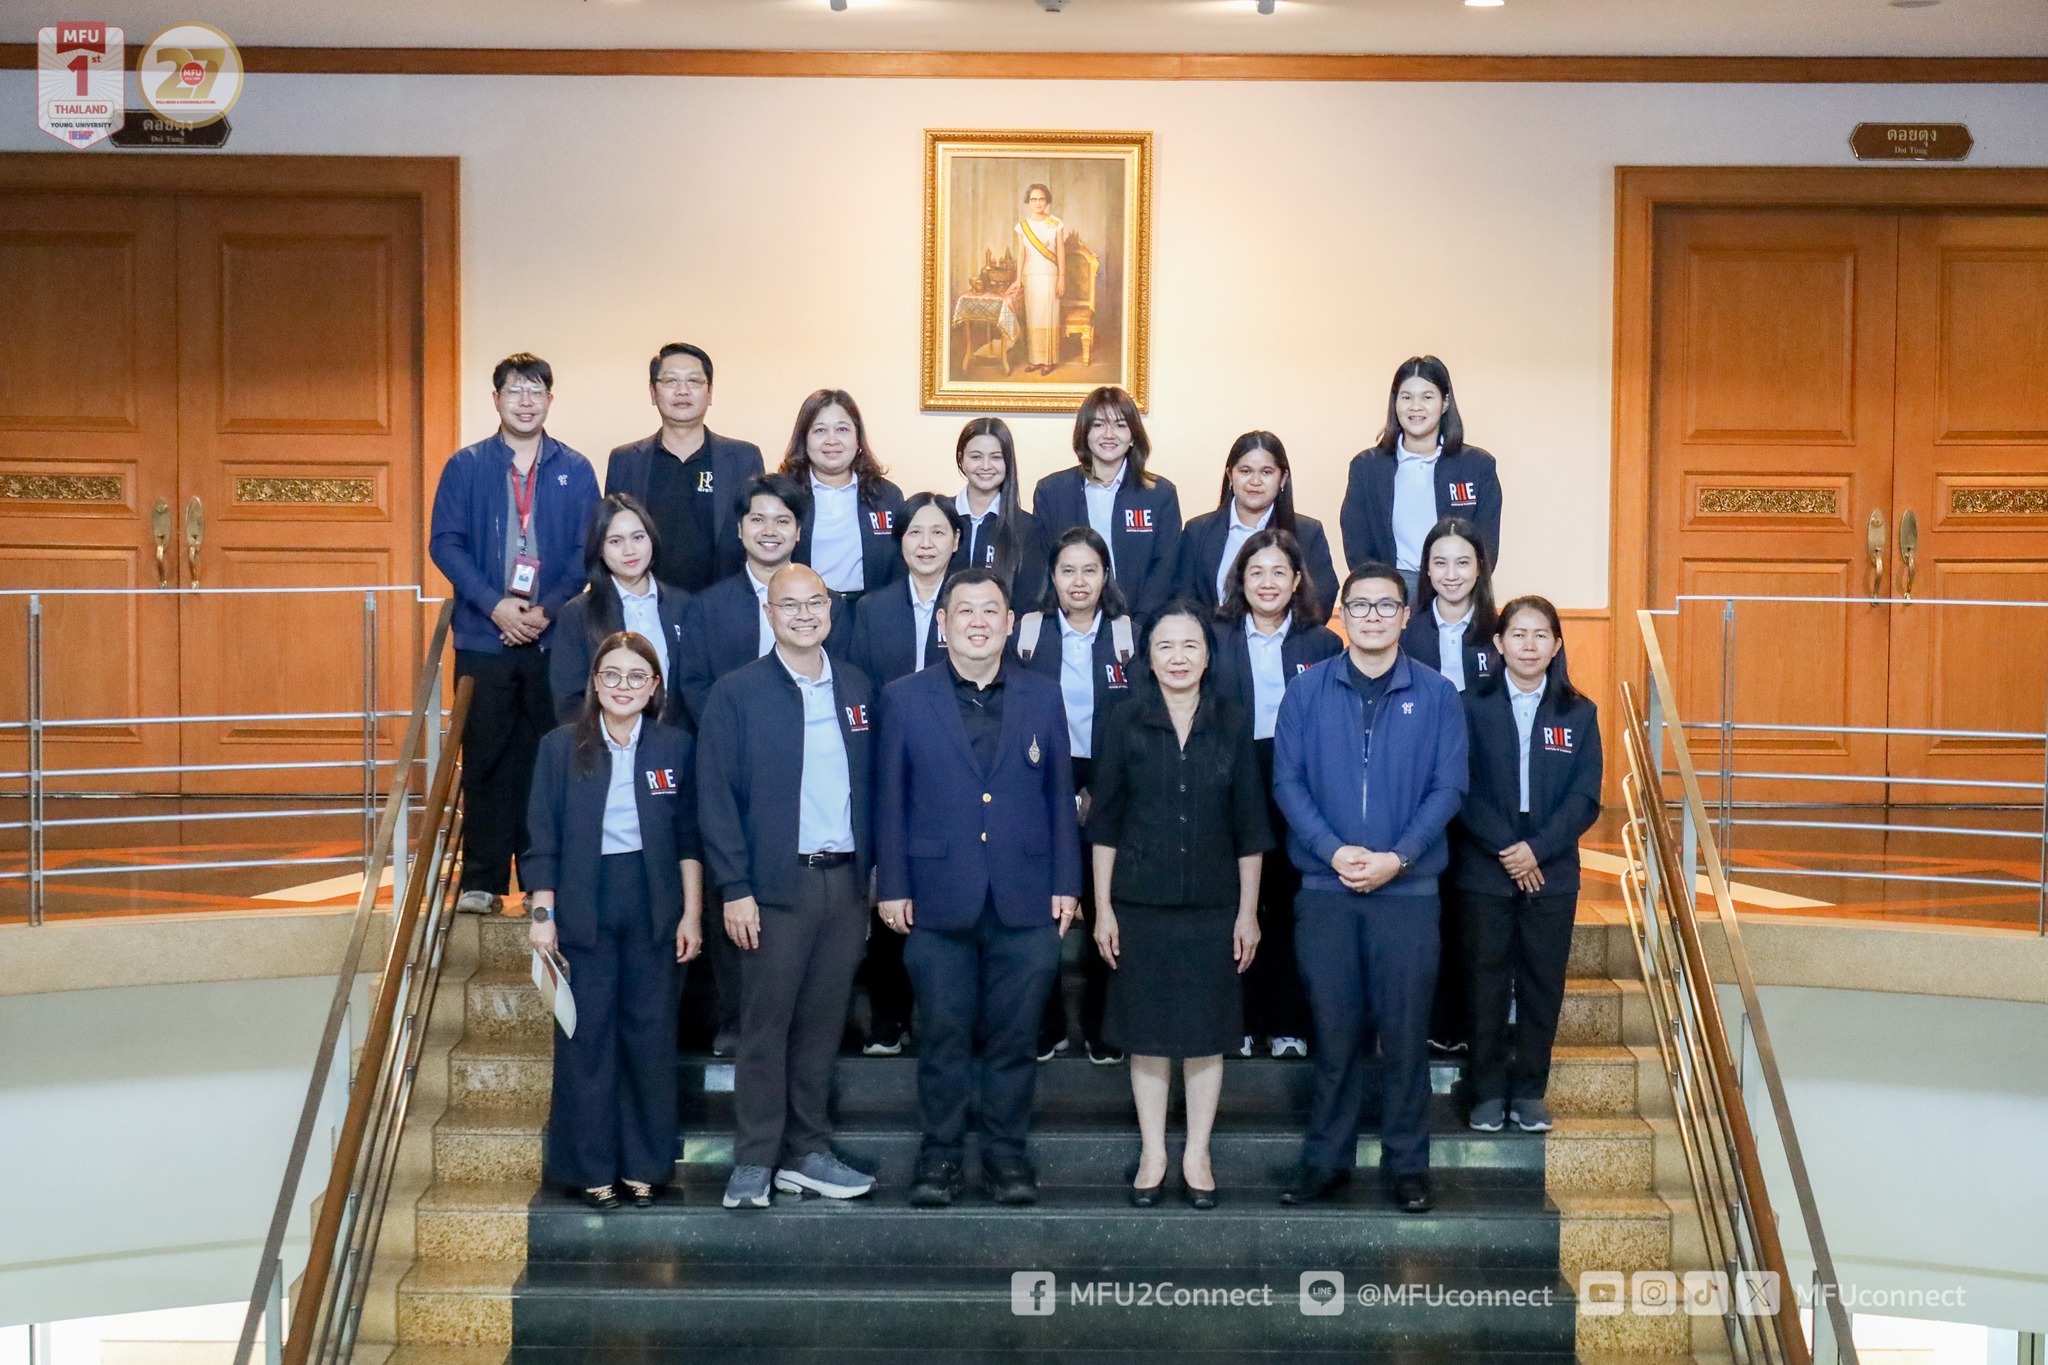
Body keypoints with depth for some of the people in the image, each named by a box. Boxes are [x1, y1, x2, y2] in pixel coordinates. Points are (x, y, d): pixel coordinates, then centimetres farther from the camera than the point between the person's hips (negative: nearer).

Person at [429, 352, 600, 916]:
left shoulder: (575, 471, 6)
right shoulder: (465, 466, 5)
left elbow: (588, 550, 3)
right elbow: (444, 542, 0)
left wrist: (549, 609, -10)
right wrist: (494, 604, -12)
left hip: (555, 639, 0)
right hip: (484, 638, 0)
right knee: (485, 760, 1)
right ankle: (481, 880, 7)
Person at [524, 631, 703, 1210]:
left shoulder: (675, 747, 3)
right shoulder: (561, 747, 1)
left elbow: (690, 839, 5)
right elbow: (542, 840, 1)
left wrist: (691, 914, 1)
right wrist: (541, 912, -5)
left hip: (654, 910, 1)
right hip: (583, 909, -1)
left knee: (651, 1038, 5)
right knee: (585, 1039, 2)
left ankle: (645, 1166, 16)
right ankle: (590, 1168, 12)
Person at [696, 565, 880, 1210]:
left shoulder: (857, 689, 11)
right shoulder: (737, 693, -3)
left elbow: (870, 786, 13)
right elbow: (717, 797, -5)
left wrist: (874, 874, 8)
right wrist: (734, 889, -11)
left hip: (845, 882, 4)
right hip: (777, 885, -4)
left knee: (822, 1025, 9)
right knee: (765, 1025, 0)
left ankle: (807, 1153, 18)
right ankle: (753, 1163, 8)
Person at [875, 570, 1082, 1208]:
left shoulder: (1042, 697, 9)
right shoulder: (904, 699, 4)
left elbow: (1060, 793, 9)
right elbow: (890, 798, 3)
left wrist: (1066, 883, 4)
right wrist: (892, 886, -2)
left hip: (1026, 901, 1)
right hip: (938, 899, -1)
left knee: (1014, 1037, 6)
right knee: (942, 1037, 5)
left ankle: (1008, 1154, 17)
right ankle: (940, 1155, 16)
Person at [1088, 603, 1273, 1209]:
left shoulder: (1233, 726, 1)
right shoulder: (1127, 726, -1)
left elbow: (1250, 828, 4)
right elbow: (1105, 824, 2)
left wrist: (1248, 912, 2)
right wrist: (1103, 908, -1)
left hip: (1212, 904, 0)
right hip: (1140, 903, 0)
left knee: (1207, 1033, 6)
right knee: (1146, 1032, 6)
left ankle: (1197, 1156, 18)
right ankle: (1153, 1154, 19)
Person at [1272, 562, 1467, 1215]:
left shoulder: (1435, 695, 3)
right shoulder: (1308, 690, 4)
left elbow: (1448, 788, -1)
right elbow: (1288, 781, 0)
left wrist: (1395, 857, -12)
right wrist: (1334, 850, -13)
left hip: (1408, 887, 0)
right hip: (1326, 887, 0)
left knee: (1405, 1032, 3)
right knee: (1334, 1030, 5)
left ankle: (1406, 1165, 13)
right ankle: (1326, 1160, 15)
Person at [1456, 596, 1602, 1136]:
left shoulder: (1578, 713, 6)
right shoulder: (1474, 706, 2)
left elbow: (1585, 799, 0)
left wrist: (1537, 849, -12)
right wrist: (1506, 848, -13)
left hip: (1551, 872, 1)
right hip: (1485, 869, -1)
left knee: (1542, 984, 4)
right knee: (1488, 981, 2)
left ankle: (1529, 1091, 14)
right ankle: (1489, 1092, 12)